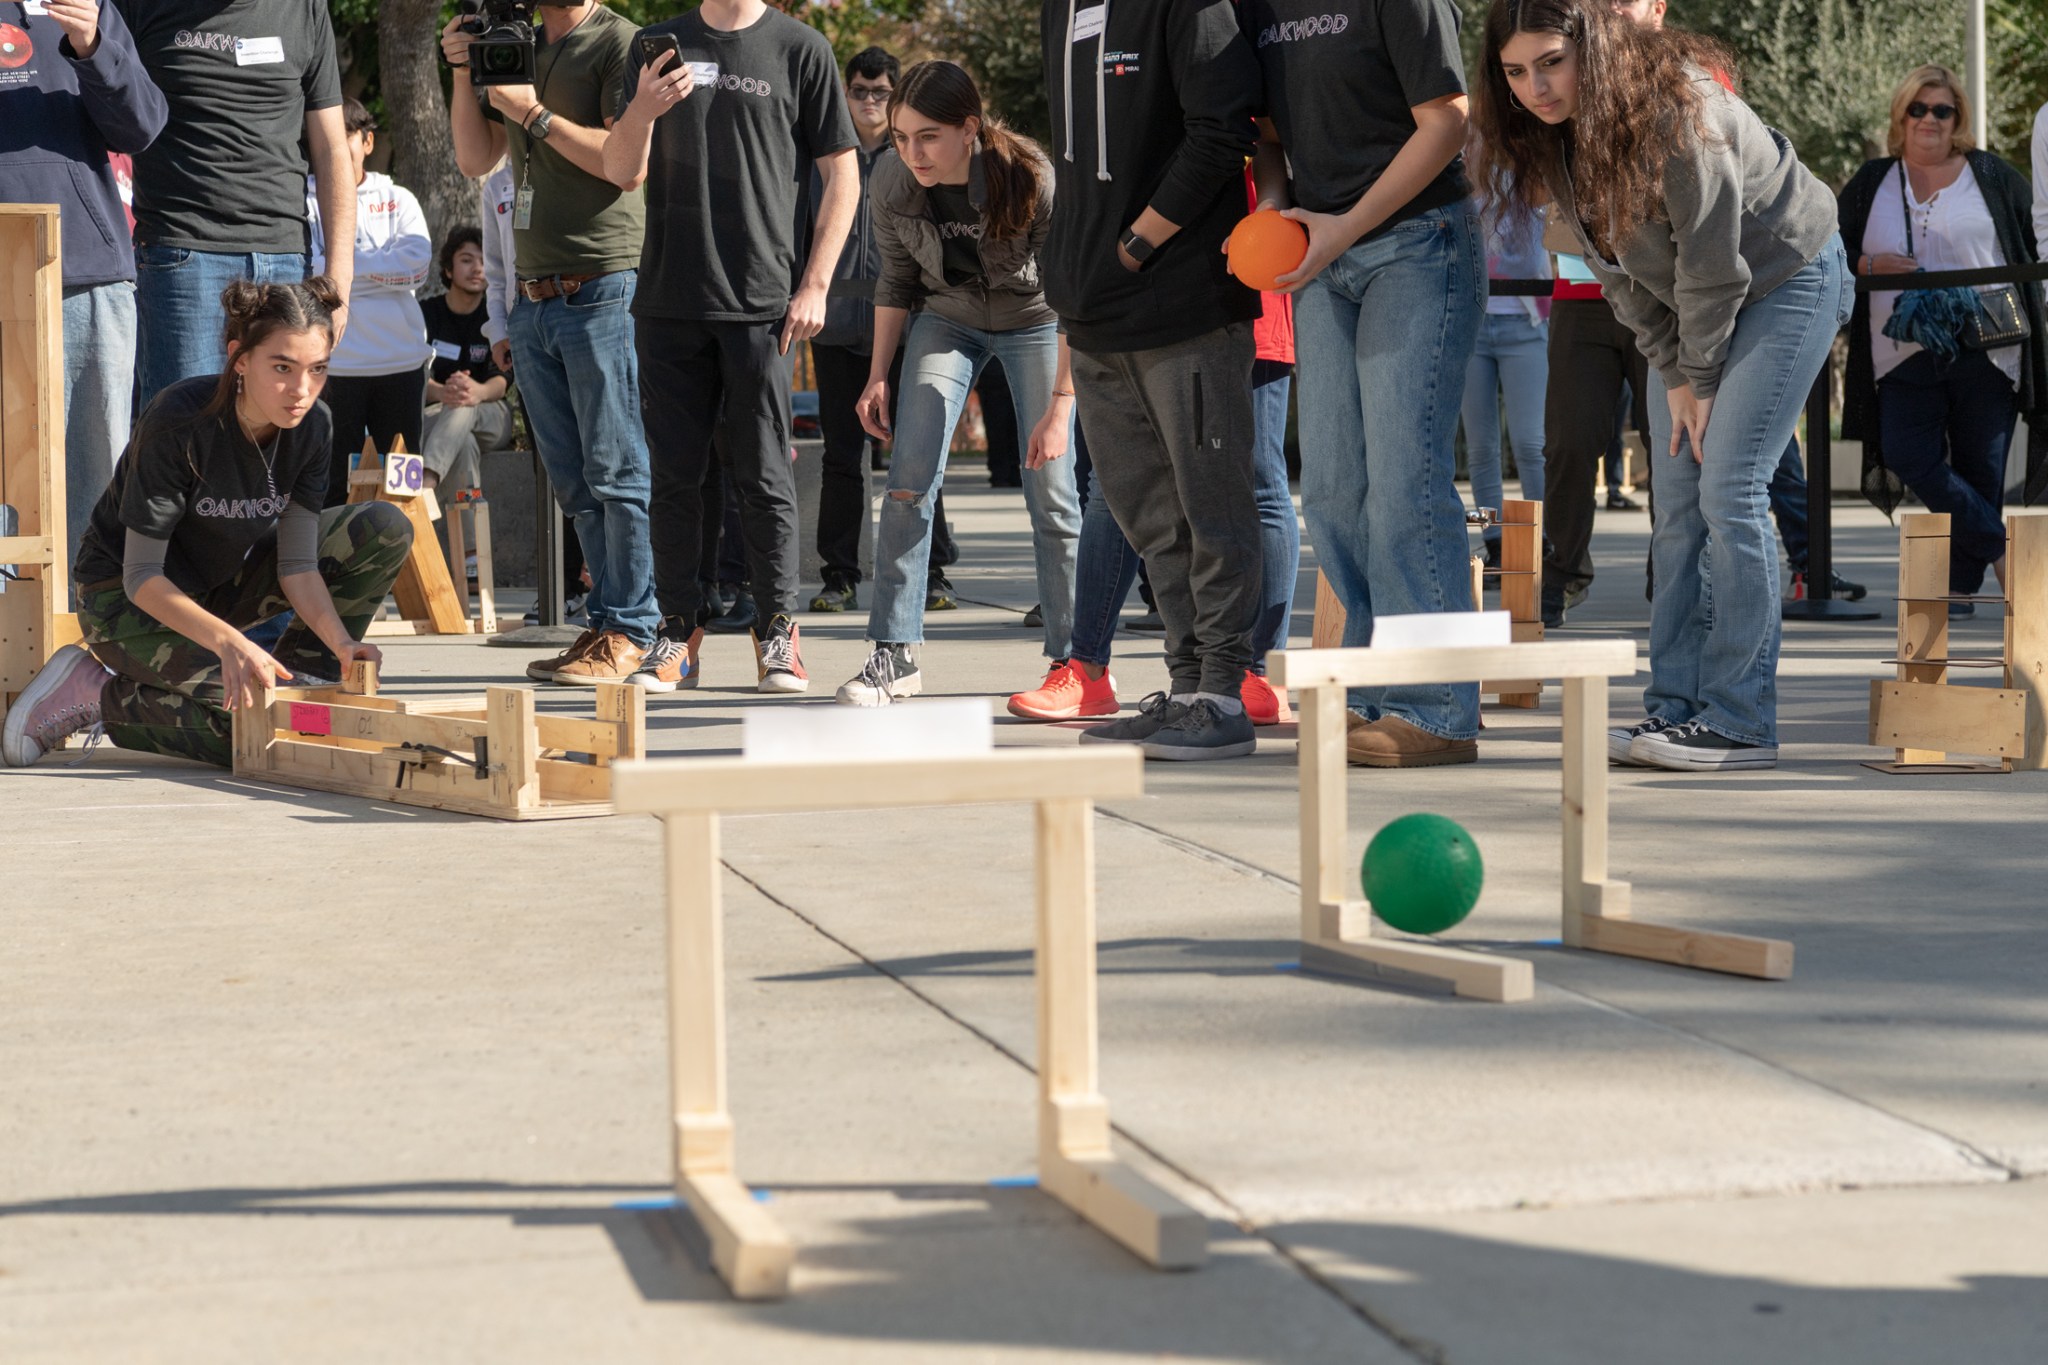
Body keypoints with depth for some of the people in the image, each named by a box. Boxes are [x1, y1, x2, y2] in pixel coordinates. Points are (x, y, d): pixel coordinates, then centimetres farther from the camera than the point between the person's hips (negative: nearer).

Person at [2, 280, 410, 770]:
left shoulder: (311, 424, -11)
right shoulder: (180, 423, -28)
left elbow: (297, 564, -10)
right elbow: (141, 577, -27)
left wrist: (340, 641, -29)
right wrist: (228, 641, -43)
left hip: (220, 587, 6)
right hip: (126, 601, -6)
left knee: (386, 528, -11)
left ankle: (301, 683, -1)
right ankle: (99, 693, -8)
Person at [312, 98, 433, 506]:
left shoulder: (398, 200, 13)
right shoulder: (304, 200, 7)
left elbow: (419, 262, -4)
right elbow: (311, 269, -8)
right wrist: (384, 269, -7)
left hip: (401, 361, 2)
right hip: (335, 364, -2)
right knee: (336, 484, 0)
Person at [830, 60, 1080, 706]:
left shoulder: (1030, 178, -30)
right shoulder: (892, 181, -19)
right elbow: (896, 278, -1)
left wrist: (1060, 405, -30)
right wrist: (878, 377, -1)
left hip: (1032, 319, -3)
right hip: (946, 318, 3)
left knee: (1050, 491, -6)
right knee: (909, 478, -10)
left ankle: (1070, 657, 4)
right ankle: (896, 652, -6)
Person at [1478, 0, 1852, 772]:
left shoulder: (1678, 114, -31)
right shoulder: (1554, 137, -8)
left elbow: (1712, 261, -24)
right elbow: (1614, 269, -1)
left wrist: (1700, 376, -13)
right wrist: (1673, 373, -5)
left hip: (1783, 282, -7)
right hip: (1689, 308, 7)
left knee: (1728, 491, -15)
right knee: (1676, 508, 2)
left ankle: (1740, 722, -12)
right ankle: (1676, 708, 5)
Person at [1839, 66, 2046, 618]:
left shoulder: (1992, 176, 8)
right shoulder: (1871, 183, 13)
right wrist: (1872, 265, -7)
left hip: (1985, 350, -1)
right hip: (1904, 351, 1)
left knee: (1980, 470, 0)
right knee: (1909, 459, -14)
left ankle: (1960, 585, 10)